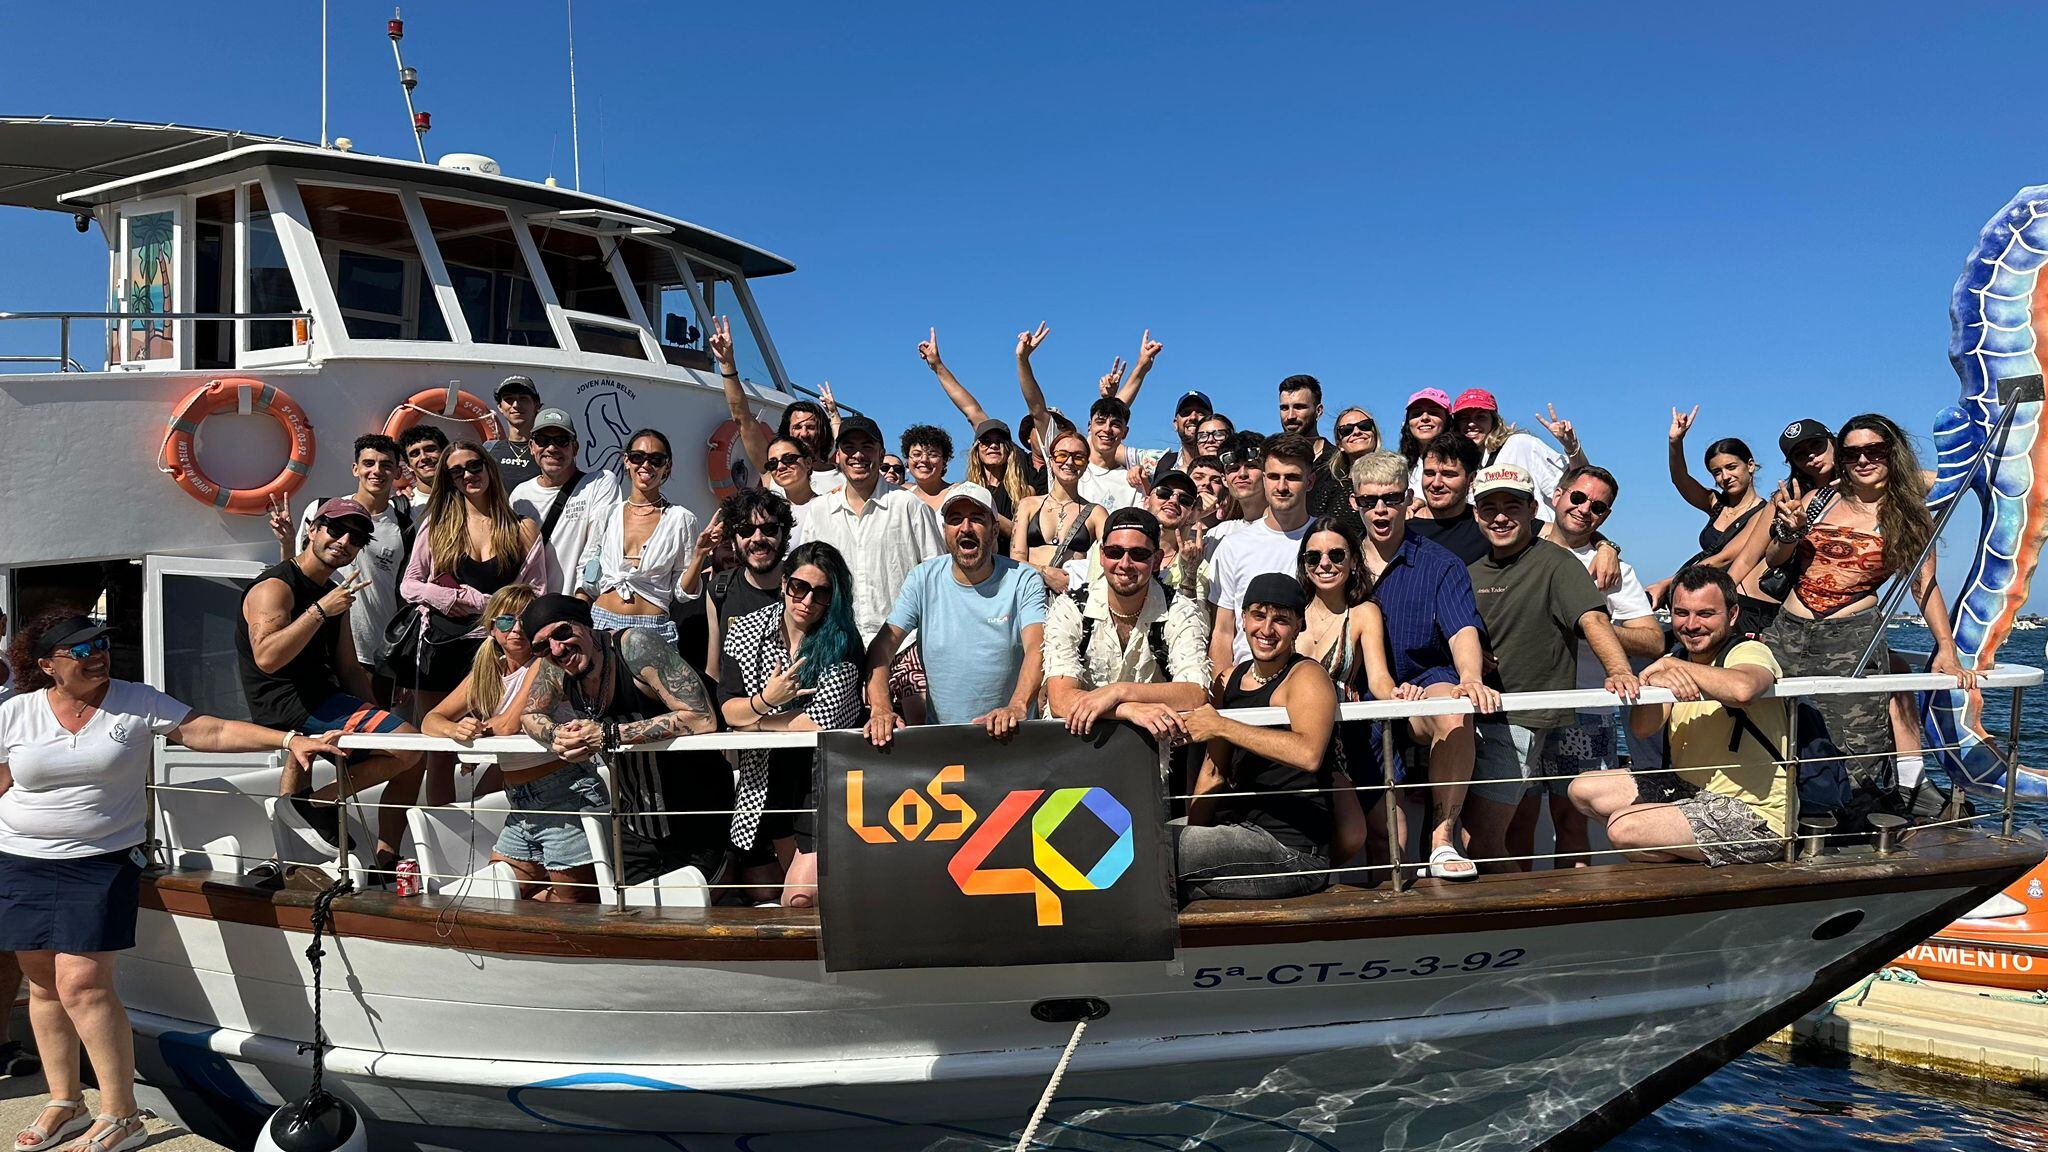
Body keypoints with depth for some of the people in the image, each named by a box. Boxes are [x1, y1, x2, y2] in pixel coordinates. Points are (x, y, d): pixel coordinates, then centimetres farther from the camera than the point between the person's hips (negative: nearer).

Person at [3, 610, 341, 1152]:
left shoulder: (136, 703, -2)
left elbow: (213, 731, -6)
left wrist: (288, 740, -16)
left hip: (103, 864, -3)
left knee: (83, 984, -12)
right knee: (45, 985, 9)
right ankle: (64, 1103, 26)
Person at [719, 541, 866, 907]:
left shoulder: (842, 641, -13)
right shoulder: (746, 630, -2)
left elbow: (820, 721, -22)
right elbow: (727, 709, -4)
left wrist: (752, 721, -12)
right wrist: (764, 700, -24)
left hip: (826, 778, -4)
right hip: (769, 776, 4)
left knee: (800, 899, -14)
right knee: (800, 889, 17)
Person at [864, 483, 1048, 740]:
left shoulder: (1024, 581, -2)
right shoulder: (923, 579, 4)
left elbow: (1037, 649, -16)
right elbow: (883, 645, -3)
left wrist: (1017, 707, -35)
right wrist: (881, 707, -22)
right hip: (939, 736, 0)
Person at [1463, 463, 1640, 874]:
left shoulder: (1554, 563, -6)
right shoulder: (1475, 572, 16)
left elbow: (1592, 617, -21)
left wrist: (1619, 671, -37)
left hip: (1522, 721, -7)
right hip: (1483, 719, 7)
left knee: (1481, 840, -12)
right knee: (1517, 842, 14)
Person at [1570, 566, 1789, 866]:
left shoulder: (1751, 652, -12)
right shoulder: (1677, 663, 9)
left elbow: (1743, 689, -39)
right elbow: (1641, 730, -6)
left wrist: (1670, 665, -25)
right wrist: (1656, 681, -27)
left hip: (1755, 816, -8)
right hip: (1689, 791, 9)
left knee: (1624, 826, -24)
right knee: (1583, 790, 5)